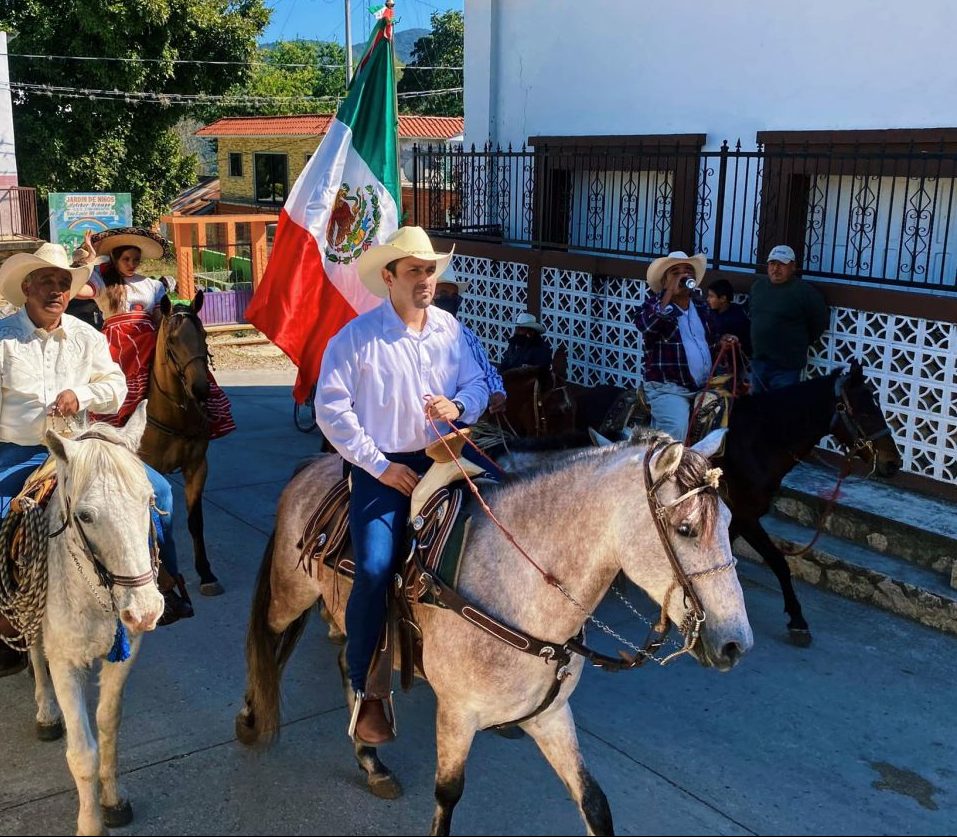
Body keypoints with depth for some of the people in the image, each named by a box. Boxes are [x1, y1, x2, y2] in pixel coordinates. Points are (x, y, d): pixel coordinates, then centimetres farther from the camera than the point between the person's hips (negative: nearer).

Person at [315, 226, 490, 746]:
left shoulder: (450, 329, 6)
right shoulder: (356, 336, -7)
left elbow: (477, 385, 14)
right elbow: (331, 410, -9)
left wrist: (458, 406, -12)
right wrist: (381, 466, -13)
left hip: (439, 460, 5)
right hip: (382, 467, -4)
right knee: (375, 569, -21)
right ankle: (363, 691, -3)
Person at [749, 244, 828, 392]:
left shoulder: (805, 291, -12)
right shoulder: (757, 285, 8)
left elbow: (819, 323, -4)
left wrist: (798, 344, 4)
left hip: (786, 368, -6)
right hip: (757, 362, 6)